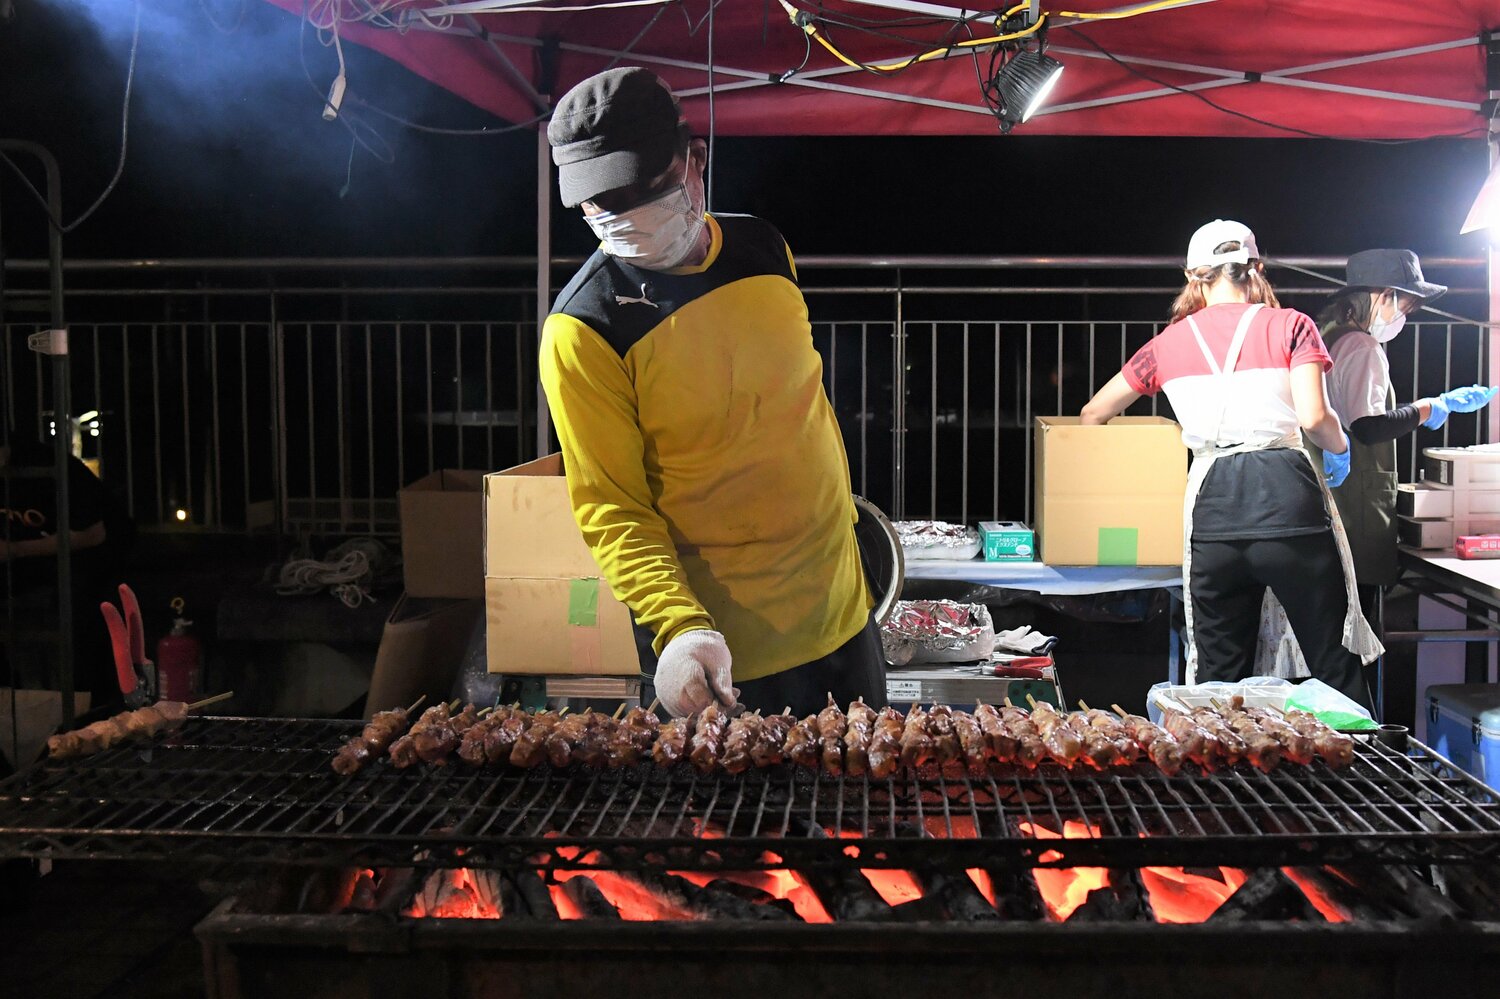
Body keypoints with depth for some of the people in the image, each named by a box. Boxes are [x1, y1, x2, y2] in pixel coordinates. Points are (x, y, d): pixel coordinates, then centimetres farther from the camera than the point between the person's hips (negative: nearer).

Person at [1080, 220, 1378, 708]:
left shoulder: (1170, 342, 14)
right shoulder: (1290, 326, 6)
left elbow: (1095, 413, 22)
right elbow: (1314, 417, -8)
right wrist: (1340, 449, 13)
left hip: (1212, 505, 2)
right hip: (1287, 493, -2)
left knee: (1220, 677, 12)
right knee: (1335, 669, 8)